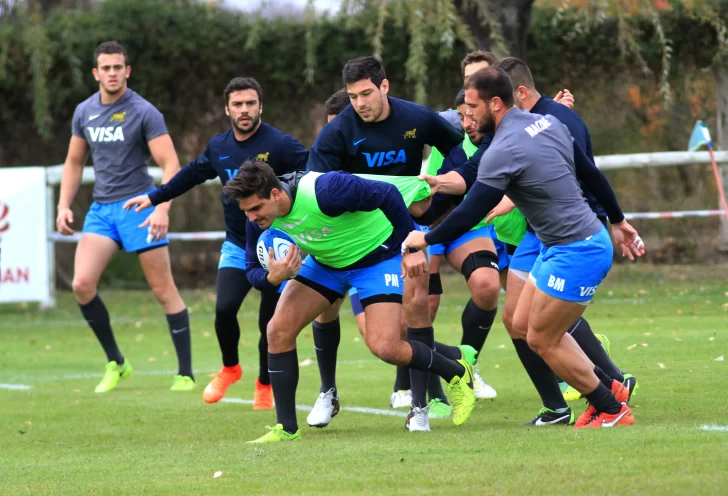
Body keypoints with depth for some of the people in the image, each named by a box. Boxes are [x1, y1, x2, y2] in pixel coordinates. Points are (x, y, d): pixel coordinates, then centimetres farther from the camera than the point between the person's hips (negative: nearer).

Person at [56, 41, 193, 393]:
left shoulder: (143, 112, -8)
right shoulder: (84, 112, 9)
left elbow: (170, 165, -11)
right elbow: (74, 162, 21)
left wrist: (162, 209, -23)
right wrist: (64, 205, 10)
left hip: (138, 205, -5)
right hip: (101, 208, 5)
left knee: (163, 289, -4)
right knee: (82, 284, -12)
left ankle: (186, 374, 3)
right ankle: (115, 364, 4)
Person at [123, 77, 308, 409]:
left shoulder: (279, 145, -14)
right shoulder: (218, 147, 4)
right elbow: (192, 174, 22)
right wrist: (154, 197, 30)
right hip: (236, 246, 4)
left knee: (270, 322, -3)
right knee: (224, 309, -13)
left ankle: (264, 385, 20)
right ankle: (230, 369, 15)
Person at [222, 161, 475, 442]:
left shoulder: (323, 191, -37)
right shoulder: (261, 217, -16)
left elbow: (388, 194, -29)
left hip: (377, 255, -6)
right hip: (325, 261, 6)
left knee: (384, 347, -18)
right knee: (279, 329, -10)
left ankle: (457, 375, 11)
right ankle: (286, 428, 1)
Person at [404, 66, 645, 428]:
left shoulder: (503, 151, -20)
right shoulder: (547, 123, 7)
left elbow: (470, 214, -17)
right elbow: (591, 173, 15)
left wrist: (425, 239, -1)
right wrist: (617, 221, 25)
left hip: (575, 254, -10)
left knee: (542, 340, 1)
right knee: (523, 324, 14)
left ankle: (612, 411, 12)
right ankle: (607, 387, 19)